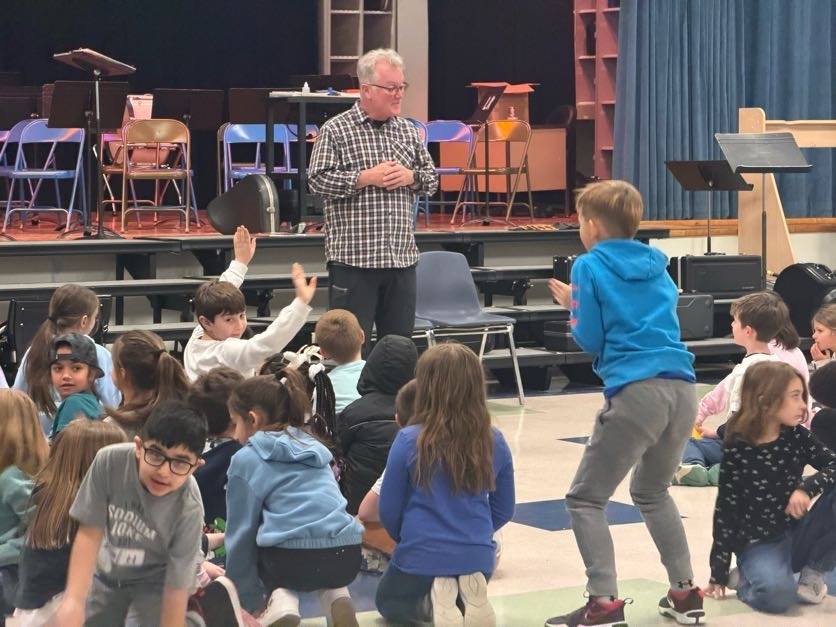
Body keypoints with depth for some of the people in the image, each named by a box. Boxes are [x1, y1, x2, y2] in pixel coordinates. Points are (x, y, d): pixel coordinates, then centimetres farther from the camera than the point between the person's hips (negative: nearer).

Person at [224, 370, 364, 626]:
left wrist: (246, 599, 20)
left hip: (292, 558, -5)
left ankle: (281, 598, -3)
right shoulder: (314, 447, 24)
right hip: (346, 558, 5)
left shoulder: (246, 459, 6)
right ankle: (335, 596, 8)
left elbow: (241, 531, 9)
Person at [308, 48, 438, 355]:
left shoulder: (409, 132, 12)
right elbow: (318, 180, -10)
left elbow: (432, 179, 17)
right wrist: (366, 178, -15)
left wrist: (411, 176, -4)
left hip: (402, 258, 5)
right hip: (353, 258, -5)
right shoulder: (335, 131, -3)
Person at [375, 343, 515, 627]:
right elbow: (503, 510, 6)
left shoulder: (409, 441, -15)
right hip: (477, 558, 3)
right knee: (463, 600, 37)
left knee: (388, 602, 30)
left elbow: (389, 511, -5)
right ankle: (470, 593, 0)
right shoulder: (494, 442, -5)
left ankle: (431, 604, -4)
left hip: (420, 558, -3)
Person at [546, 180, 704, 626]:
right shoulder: (656, 265, 19)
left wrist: (575, 309, 20)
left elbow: (591, 340, 0)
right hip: (681, 389, 7)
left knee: (585, 499, 2)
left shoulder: (591, 266, 2)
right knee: (653, 492, 27)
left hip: (635, 393, -7)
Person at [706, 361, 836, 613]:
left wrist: (808, 487, -30)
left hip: (796, 534, 5)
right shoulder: (737, 449, -13)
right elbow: (725, 510, -10)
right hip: (758, 542, -5)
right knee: (777, 594, -37)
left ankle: (813, 571, -2)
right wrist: (719, 573, -9)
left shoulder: (798, 437, -1)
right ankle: (748, 577, 0)